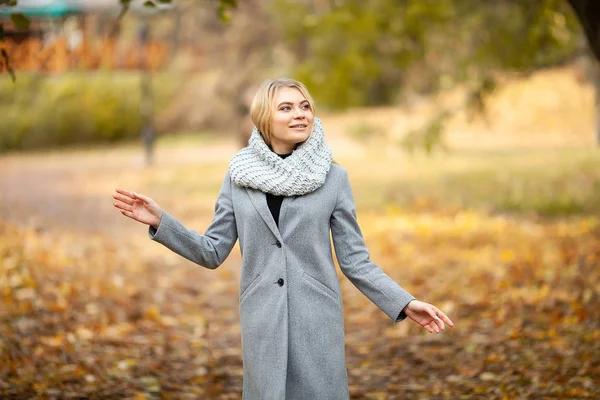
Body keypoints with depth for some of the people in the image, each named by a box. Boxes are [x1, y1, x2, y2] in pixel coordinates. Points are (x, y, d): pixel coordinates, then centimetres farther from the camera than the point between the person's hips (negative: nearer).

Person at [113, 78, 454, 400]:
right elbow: (213, 253, 6)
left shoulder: (333, 177, 0)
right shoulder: (240, 176, 3)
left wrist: (405, 303, -6)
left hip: (317, 321, -1)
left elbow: (355, 260, 3)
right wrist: (160, 221, -5)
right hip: (262, 322, 1)